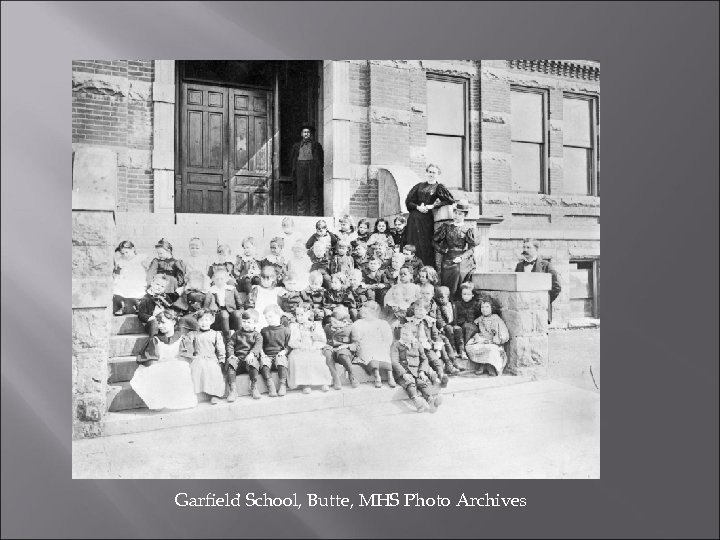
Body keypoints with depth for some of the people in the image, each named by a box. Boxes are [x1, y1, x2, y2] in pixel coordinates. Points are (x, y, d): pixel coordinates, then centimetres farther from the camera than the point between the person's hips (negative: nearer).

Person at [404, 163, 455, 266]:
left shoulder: (439, 187, 5)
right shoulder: (419, 186, 15)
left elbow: (450, 200, -10)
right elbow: (408, 200, 9)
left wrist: (433, 206, -12)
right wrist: (418, 207, -9)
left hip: (427, 220, -3)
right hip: (414, 219, 3)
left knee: (426, 246, -5)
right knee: (412, 245, 1)